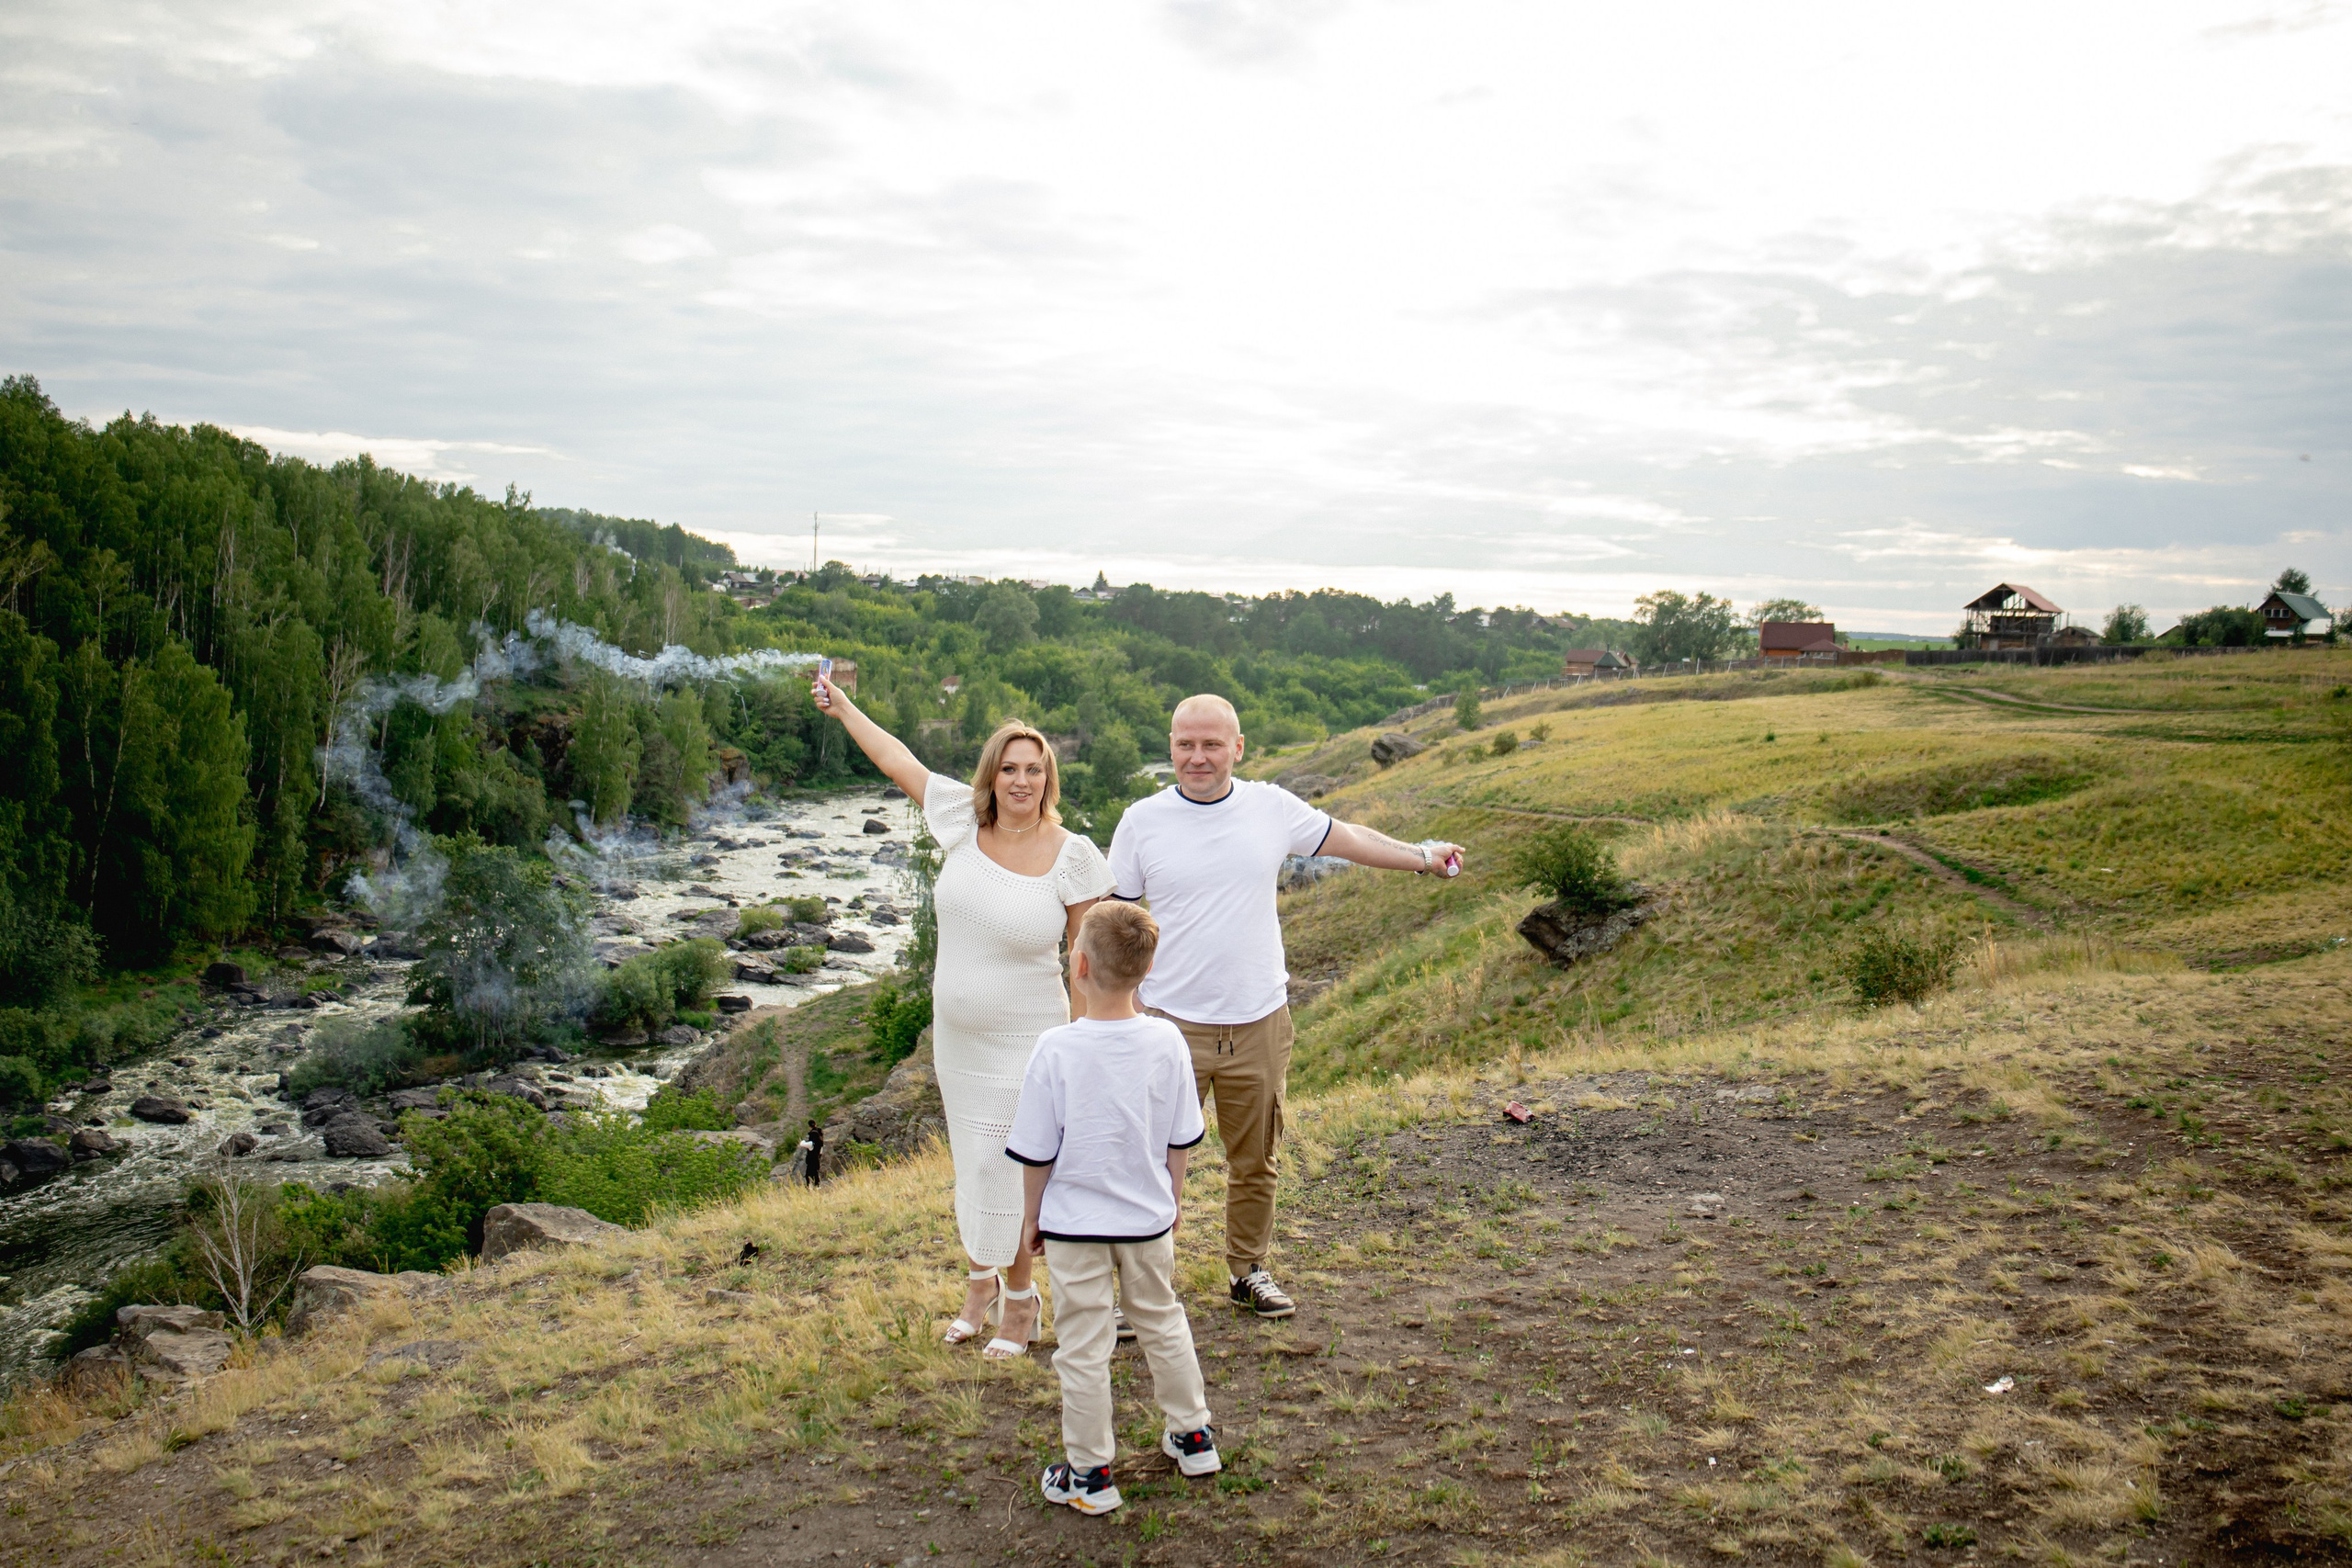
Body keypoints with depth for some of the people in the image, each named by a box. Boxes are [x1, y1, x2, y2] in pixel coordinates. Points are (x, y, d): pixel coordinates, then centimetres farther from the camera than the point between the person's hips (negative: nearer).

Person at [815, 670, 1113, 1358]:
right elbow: (901, 762, 8)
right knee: (972, 1162, 18)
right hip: (956, 1036, 5)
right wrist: (844, 708, 19)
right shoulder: (963, 821, -6)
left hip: (1025, 1044, -5)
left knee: (1004, 1167, -1)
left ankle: (1019, 1298, 21)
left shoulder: (1073, 856, -15)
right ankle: (981, 1280, 39)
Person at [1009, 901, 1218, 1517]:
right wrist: (1173, 1197, 16)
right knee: (1162, 1323, 23)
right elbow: (1182, 1139, 0)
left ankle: (1089, 1474, 19)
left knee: (1083, 1345, 9)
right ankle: (1192, 1436, 36)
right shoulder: (1166, 1040, -11)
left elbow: (1037, 1151, -12)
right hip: (1148, 1217, 4)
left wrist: (1031, 1217, 3)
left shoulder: (1057, 1049, -20)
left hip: (1074, 1223, -3)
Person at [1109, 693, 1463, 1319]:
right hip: (1170, 1023, -2)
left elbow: (1349, 839, 15)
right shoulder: (1142, 822, -3)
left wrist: (1422, 856, 16)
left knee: (1254, 1162, 15)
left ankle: (1249, 1270, 34)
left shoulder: (1272, 808, 0)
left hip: (1259, 1021, 2)